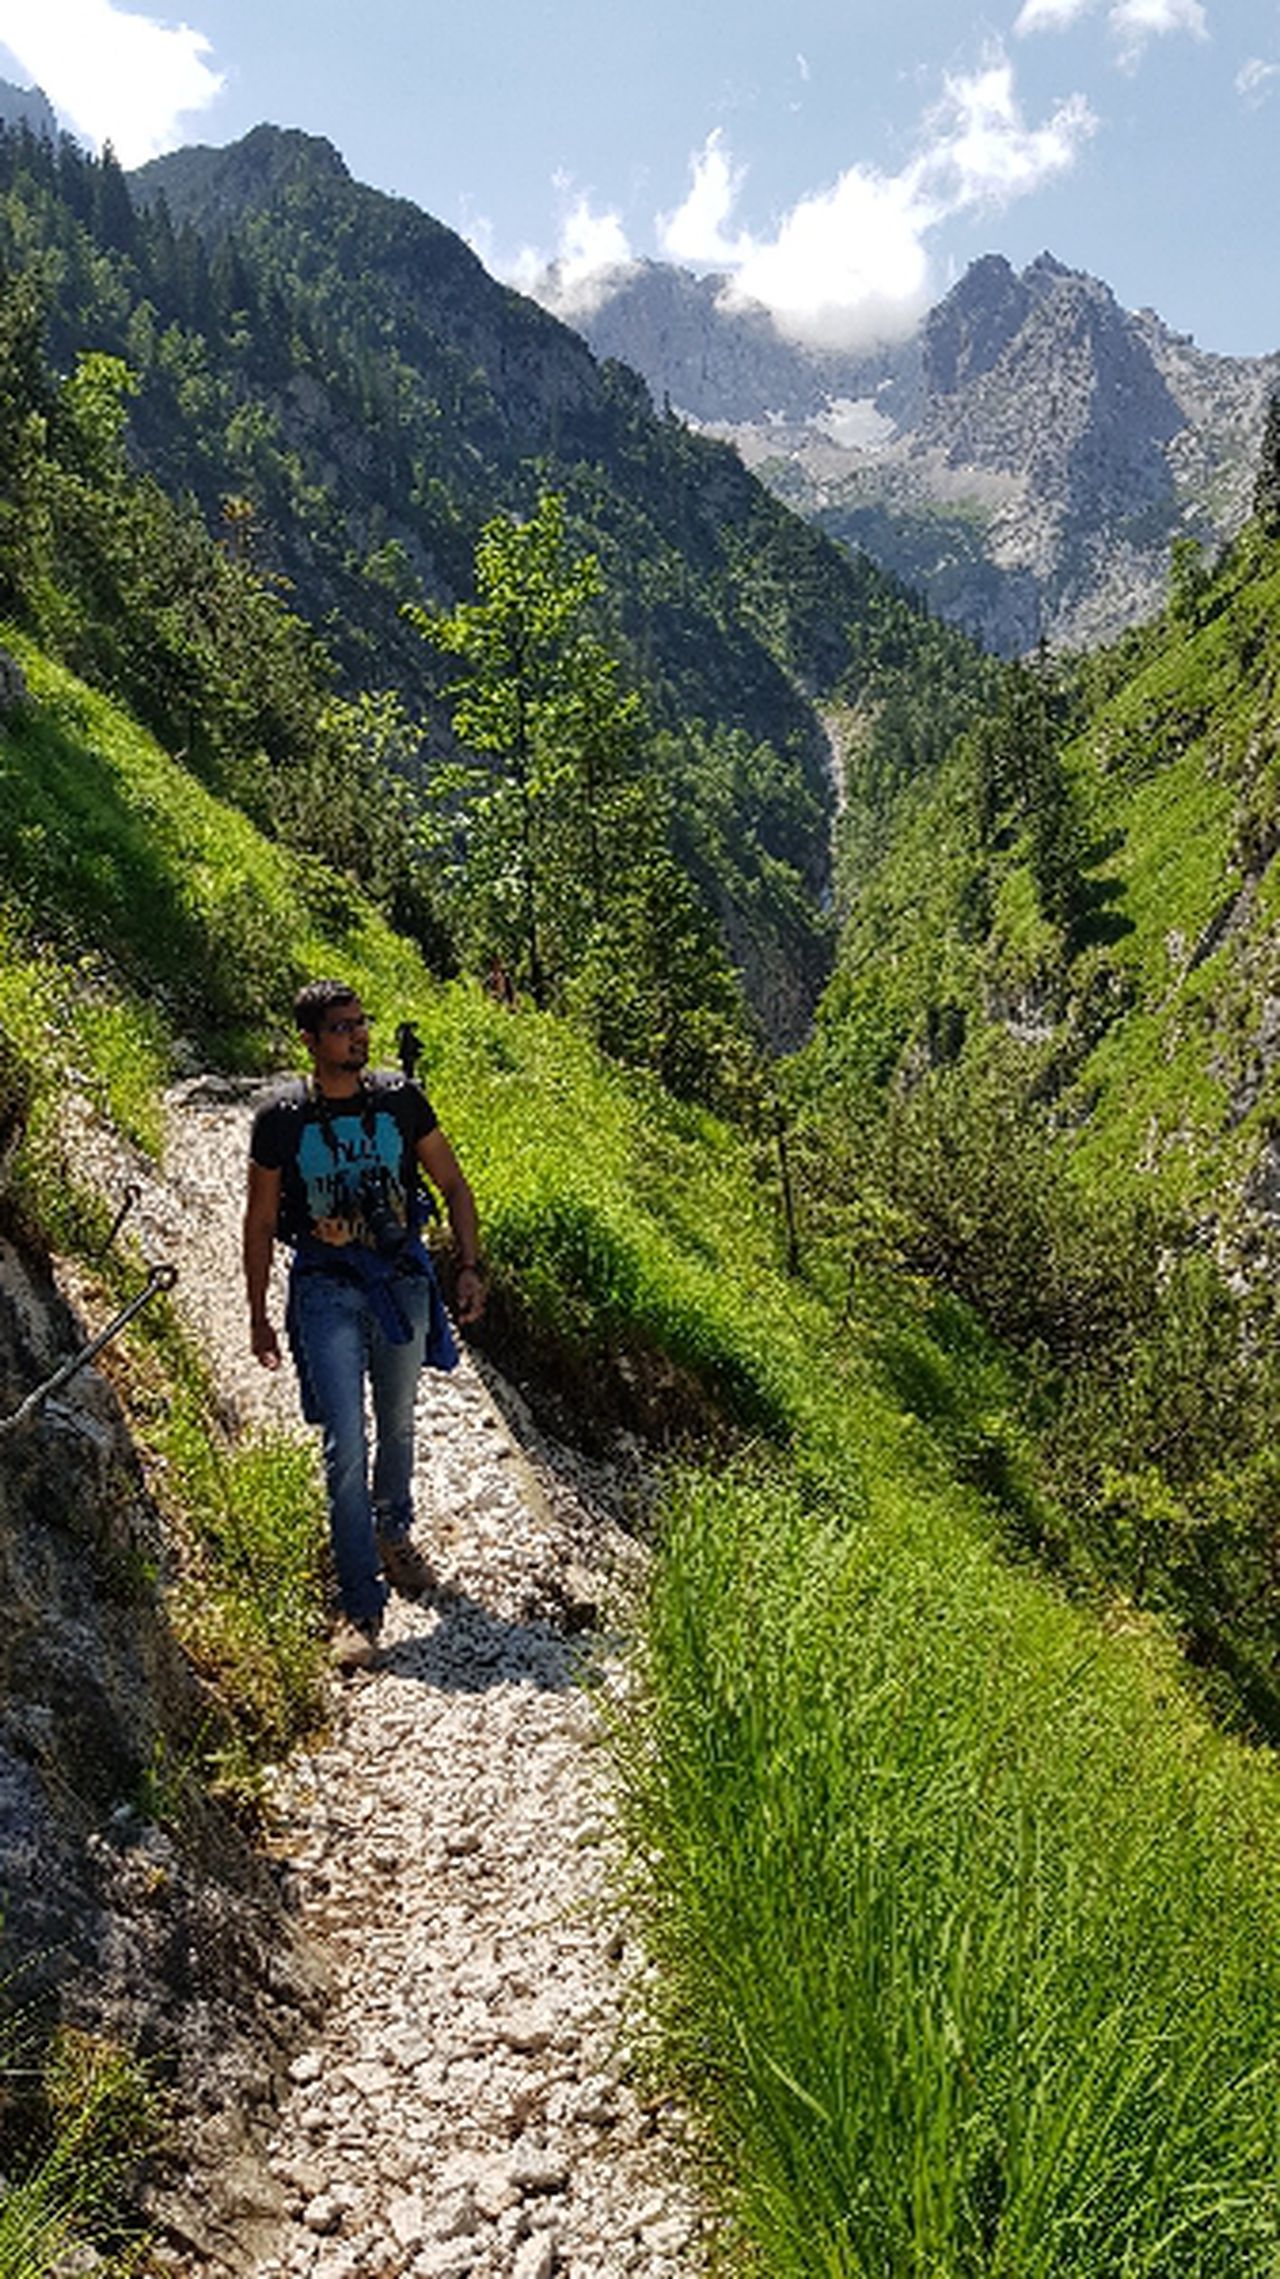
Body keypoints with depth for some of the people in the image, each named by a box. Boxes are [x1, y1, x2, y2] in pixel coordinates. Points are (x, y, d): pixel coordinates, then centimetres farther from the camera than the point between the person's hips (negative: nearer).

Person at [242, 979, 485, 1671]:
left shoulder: (400, 1100, -3)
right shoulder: (281, 1119, -7)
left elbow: (453, 1185, 7)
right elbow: (260, 1223, 2)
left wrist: (469, 1268, 0)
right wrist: (258, 1317, 4)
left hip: (402, 1280, 3)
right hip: (326, 1289, -2)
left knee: (398, 1425, 19)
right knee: (345, 1446, -7)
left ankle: (394, 1534, 45)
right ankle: (360, 1606, 0)